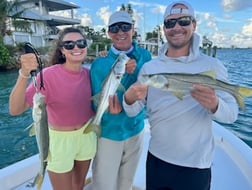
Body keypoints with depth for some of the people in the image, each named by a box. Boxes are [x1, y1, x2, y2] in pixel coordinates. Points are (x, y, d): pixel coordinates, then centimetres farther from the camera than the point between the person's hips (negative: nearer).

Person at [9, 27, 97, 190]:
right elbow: (15, 109, -29)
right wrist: (24, 74, -43)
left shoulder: (88, 73, -6)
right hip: (60, 140, -4)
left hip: (87, 136, 5)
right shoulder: (49, 75, -22)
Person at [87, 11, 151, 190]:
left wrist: (134, 71, -26)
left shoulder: (144, 56, -5)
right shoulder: (99, 64, -14)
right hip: (109, 133, -3)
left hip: (136, 130, 3)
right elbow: (97, 104, -12)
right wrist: (110, 109, -34)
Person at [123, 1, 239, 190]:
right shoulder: (149, 67, -3)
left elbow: (232, 113, -11)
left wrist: (214, 105, -33)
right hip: (156, 159, 3)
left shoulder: (212, 66, -9)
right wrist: (129, 99, -26)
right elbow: (132, 112, -4)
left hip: (195, 166, -2)